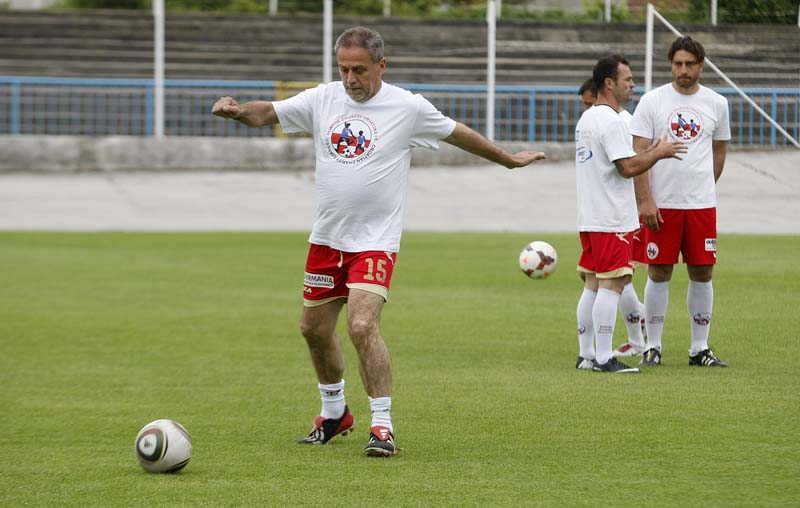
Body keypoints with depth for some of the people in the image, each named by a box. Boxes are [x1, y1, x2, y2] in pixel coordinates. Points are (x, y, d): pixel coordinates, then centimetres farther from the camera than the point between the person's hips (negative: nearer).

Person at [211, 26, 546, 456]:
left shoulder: (408, 108, -6)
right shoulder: (322, 100, 2)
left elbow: (458, 134, 8)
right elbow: (267, 113, 3)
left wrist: (508, 159, 20)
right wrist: (236, 110, -20)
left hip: (375, 240, -5)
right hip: (326, 238, 5)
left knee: (362, 326, -22)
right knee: (314, 328, 13)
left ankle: (382, 425, -15)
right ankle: (335, 412, 36)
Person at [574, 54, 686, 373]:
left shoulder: (587, 119, 17)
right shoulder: (610, 121, -16)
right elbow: (628, 167, -21)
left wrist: (650, 152, 19)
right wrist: (659, 153, -6)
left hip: (589, 219, 10)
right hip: (611, 220, -10)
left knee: (593, 285, 12)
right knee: (611, 286, -8)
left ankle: (586, 355, 14)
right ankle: (604, 358, -10)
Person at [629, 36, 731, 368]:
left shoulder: (716, 104, 7)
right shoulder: (653, 101, -2)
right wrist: (645, 200, -12)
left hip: (702, 204, 3)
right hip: (661, 203, -3)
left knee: (702, 272, 3)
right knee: (659, 272, 0)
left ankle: (700, 348, 11)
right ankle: (653, 347, 8)